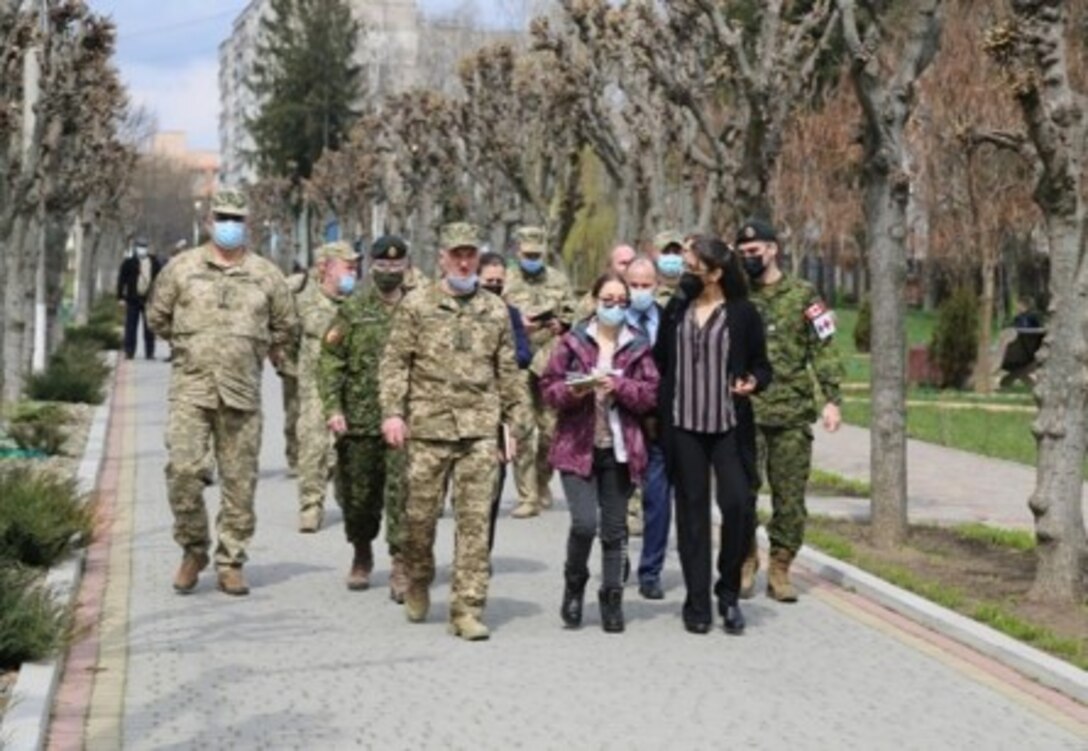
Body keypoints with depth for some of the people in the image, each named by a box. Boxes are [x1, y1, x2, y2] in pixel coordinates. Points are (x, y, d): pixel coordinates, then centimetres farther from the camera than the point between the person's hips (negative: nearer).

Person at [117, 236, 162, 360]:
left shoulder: (154, 262, 7)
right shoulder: (128, 263, 0)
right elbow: (121, 280, 0)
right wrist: (121, 297, -5)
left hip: (149, 299, 2)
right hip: (133, 300, -2)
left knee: (149, 328, 5)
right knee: (131, 327, 1)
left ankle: (150, 352, 11)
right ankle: (129, 352, 6)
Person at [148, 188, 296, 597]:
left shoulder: (266, 275, 8)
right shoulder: (182, 267, 6)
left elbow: (285, 327, 19)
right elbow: (158, 317, 15)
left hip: (242, 392, 1)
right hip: (190, 386, -1)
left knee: (240, 480, 2)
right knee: (183, 468, -12)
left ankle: (230, 563, 12)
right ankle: (193, 549, 7)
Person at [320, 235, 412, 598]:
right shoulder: (353, 309, 4)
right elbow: (330, 360, 2)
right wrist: (333, 408, -8)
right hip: (359, 418, 1)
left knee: (403, 492, -9)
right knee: (358, 494, 10)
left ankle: (401, 566, -6)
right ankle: (361, 556, 31)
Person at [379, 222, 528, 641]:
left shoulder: (495, 311, 13)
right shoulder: (416, 305, 5)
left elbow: (508, 373, 16)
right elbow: (394, 362, 2)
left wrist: (515, 424, 12)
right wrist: (392, 412, -8)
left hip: (480, 432, 1)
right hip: (428, 427, -1)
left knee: (475, 521, -3)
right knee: (420, 515, 5)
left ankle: (467, 609, 1)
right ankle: (417, 584, 32)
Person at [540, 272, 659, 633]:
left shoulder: (638, 346, 6)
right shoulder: (572, 342, 3)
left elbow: (650, 393, -1)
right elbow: (549, 387, 3)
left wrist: (619, 386, -17)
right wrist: (572, 391, -16)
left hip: (619, 449, 2)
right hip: (578, 445, -2)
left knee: (615, 529, 6)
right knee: (584, 522, -13)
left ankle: (612, 599, 18)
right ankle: (574, 584, 13)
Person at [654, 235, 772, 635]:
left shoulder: (742, 313, 0)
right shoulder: (676, 309, 8)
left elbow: (762, 365, 5)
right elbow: (659, 360, 11)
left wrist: (753, 382, -15)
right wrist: (657, 403, -1)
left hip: (729, 426, -2)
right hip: (683, 425, 2)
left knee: (738, 504, -13)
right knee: (692, 511, 5)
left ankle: (729, 591, 9)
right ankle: (697, 604, 13)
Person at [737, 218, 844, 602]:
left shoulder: (802, 295, 5)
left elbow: (824, 350, 2)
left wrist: (832, 400, -8)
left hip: (792, 415, 0)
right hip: (744, 414, 0)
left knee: (790, 498, 4)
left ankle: (780, 570, 13)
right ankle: (746, 562, 7)